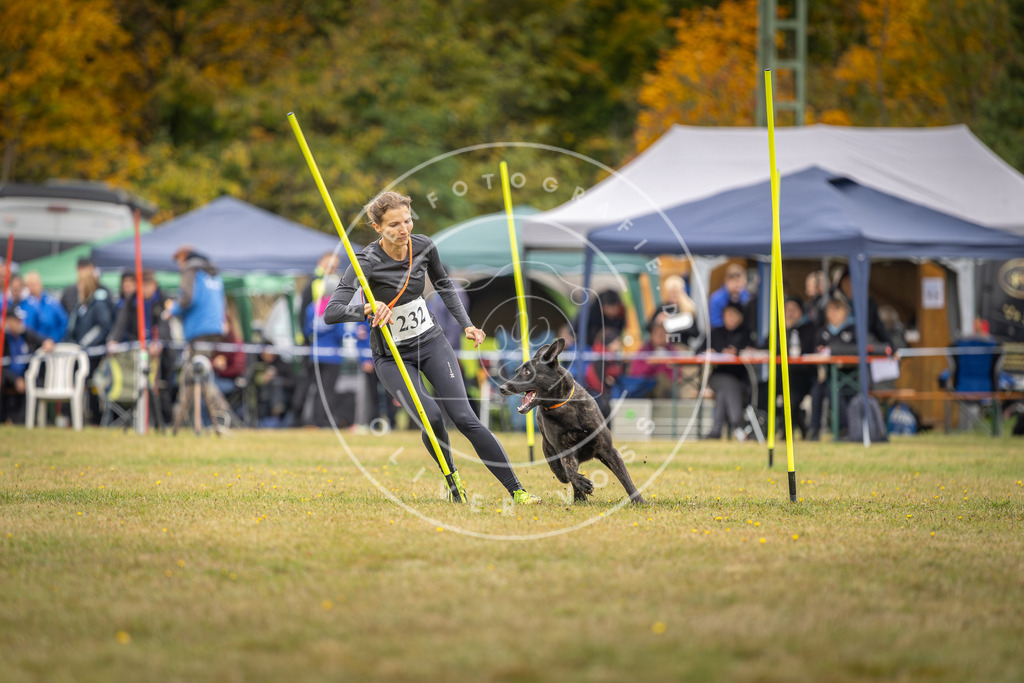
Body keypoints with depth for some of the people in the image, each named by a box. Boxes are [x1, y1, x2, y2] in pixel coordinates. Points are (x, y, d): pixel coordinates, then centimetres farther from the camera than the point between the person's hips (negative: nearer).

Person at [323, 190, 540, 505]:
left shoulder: (423, 246, -8)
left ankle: (516, 490, -7)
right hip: (391, 356, -3)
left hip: (431, 341, 3)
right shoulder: (367, 261, -22)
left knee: (464, 417, -10)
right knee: (432, 417, -22)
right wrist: (368, 309, -48)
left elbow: (443, 284, 14)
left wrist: (466, 324, 7)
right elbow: (331, 313, -31)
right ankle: (451, 475, 7)